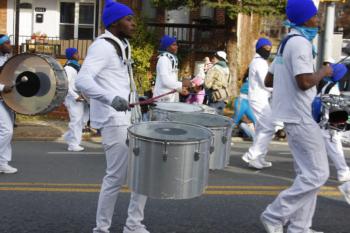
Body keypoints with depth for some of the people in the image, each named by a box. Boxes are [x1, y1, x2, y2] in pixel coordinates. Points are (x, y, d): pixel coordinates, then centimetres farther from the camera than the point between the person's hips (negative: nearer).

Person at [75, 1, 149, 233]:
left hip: (130, 119, 10)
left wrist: (137, 102, 19)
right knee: (117, 177, -5)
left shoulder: (123, 46, 17)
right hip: (113, 121, -10)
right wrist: (111, 98, -41)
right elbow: (82, 80, -28)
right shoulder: (102, 46, -14)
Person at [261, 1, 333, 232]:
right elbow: (305, 82, -25)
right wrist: (323, 72, -8)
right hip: (301, 116, -10)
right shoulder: (300, 43, -16)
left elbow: (269, 80, 19)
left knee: (307, 174, 14)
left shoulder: (288, 42, 15)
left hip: (295, 116, 10)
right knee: (317, 174, -6)